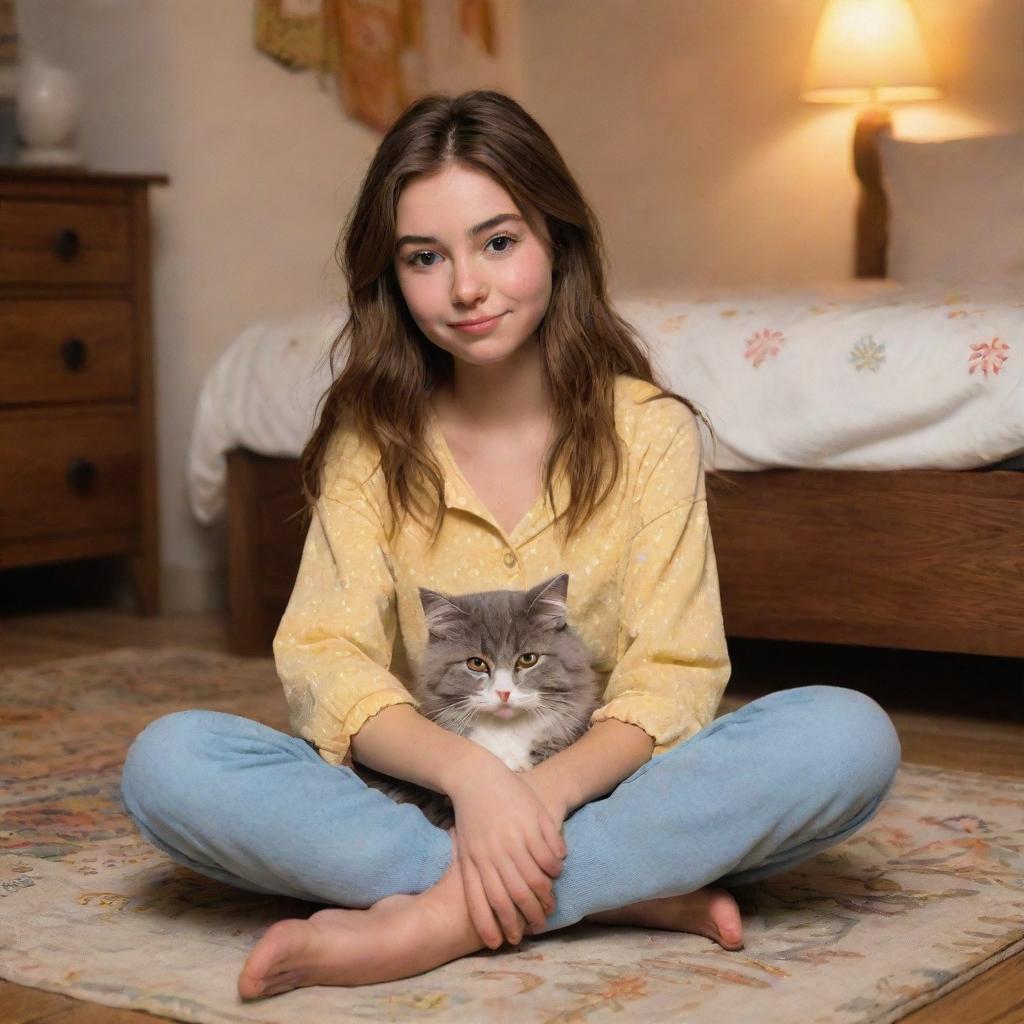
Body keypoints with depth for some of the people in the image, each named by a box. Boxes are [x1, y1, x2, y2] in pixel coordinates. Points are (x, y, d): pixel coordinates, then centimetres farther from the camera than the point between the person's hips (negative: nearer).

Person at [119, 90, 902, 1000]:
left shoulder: (650, 430, -1)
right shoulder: (371, 439, 2)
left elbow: (672, 676, -8)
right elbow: (325, 660, -10)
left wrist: (547, 790, -29)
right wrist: (470, 773, -29)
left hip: (599, 790, -1)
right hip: (423, 796, 1)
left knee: (850, 736, -27)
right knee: (168, 761, -26)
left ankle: (445, 919, -30)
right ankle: (635, 896, -26)